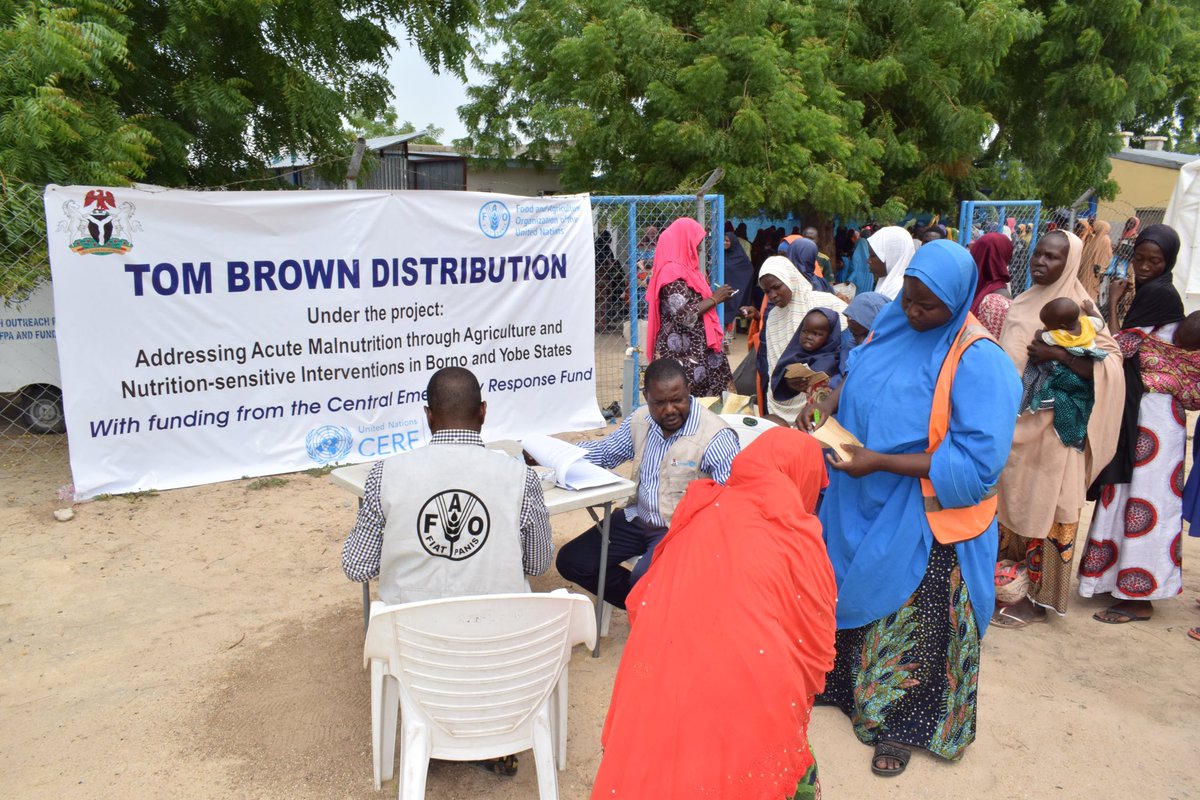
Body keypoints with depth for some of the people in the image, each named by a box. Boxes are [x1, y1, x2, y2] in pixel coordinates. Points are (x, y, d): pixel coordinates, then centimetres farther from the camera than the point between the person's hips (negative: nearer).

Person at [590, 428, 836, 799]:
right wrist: (801, 693, 26)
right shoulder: (797, 535, 1)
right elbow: (815, 640, 8)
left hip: (660, 682, 3)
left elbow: (640, 601, 14)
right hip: (749, 691, -2)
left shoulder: (698, 512, 10)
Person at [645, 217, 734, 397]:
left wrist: (714, 297, 13)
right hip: (683, 355, -10)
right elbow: (685, 316, -22)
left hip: (695, 351, 10)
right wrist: (714, 299, -13)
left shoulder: (682, 269, 16)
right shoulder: (672, 273, -14)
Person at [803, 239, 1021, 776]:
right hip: (862, 507, 6)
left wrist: (879, 461, -28)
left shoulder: (979, 363, -23)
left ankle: (903, 726, 33)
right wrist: (828, 404, -5)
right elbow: (859, 374, 16)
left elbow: (976, 463, -26)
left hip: (925, 524, -6)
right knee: (860, 600, 22)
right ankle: (849, 686, 46)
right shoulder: (892, 324, -3)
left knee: (913, 625, 11)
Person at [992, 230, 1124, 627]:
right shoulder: (1025, 301, 9)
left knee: (1042, 509, 1)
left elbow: (1112, 363, -15)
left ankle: (1037, 600, 12)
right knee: (1009, 502, 14)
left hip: (1048, 428, -7)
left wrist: (1059, 354, -26)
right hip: (1012, 422, 7)